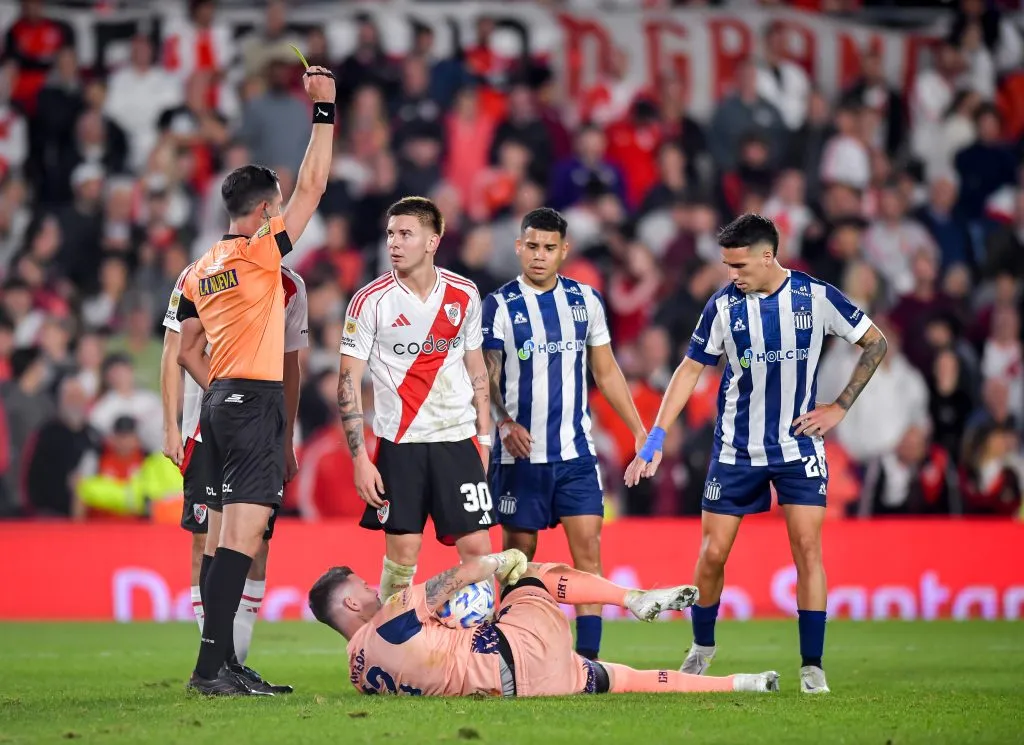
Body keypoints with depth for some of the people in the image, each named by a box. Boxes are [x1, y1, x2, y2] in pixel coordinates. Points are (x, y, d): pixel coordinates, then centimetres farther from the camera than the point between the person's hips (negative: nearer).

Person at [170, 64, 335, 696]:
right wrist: (324, 109, -2)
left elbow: (187, 353, 18)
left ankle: (224, 664, 9)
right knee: (242, 533, -13)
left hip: (222, 401, 9)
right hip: (254, 401, -9)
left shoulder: (201, 270, 14)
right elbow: (312, 187, -7)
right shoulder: (260, 253, -8)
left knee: (237, 535, 10)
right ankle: (212, 665, -20)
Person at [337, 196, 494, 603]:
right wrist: (360, 458, -11)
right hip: (399, 443, -2)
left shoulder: (465, 294, 3)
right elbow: (348, 383, -5)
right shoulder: (370, 301, -6)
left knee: (477, 547, -3)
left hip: (458, 439, 2)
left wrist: (484, 437, 12)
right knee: (402, 550, -3)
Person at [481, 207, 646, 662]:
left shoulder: (585, 300, 6)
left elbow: (606, 371, 13)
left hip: (576, 452, 2)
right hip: (521, 454, -2)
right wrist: (505, 423, -21)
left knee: (588, 547, -7)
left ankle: (588, 656, -6)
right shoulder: (499, 306, -3)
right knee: (519, 552, 4)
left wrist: (640, 431, 9)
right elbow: (487, 379, -4)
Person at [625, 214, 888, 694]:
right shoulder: (723, 306, -6)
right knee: (712, 554, 1)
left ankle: (812, 667, -4)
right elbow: (691, 368, 2)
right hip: (736, 450, 1)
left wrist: (839, 408, -3)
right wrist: (655, 438, -5)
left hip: (799, 446, -1)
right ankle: (702, 649, 24)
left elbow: (875, 342, 2)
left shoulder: (816, 297, -9)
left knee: (807, 549, -10)